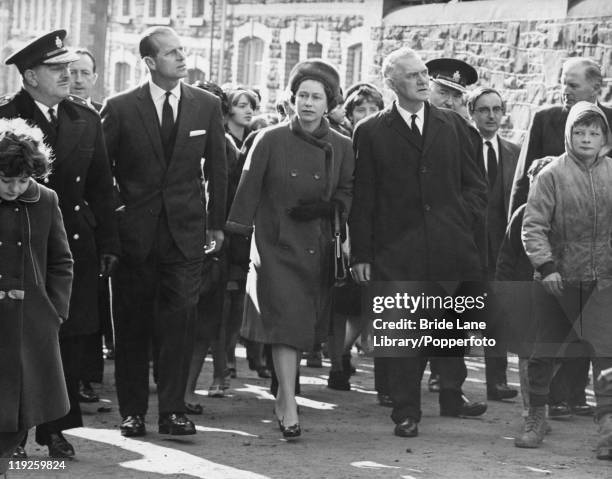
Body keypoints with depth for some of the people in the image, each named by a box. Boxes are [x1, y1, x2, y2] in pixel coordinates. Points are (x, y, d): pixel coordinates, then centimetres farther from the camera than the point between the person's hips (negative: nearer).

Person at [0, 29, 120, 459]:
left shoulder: (86, 119, 9)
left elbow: (102, 186, 11)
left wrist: (108, 244, 7)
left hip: (76, 245, 4)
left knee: (72, 338, 3)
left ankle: (56, 427, 13)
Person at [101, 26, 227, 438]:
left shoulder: (207, 106, 4)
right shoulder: (120, 108, -2)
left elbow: (217, 169, 9)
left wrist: (217, 225, 7)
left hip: (186, 231, 1)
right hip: (134, 231, -1)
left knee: (180, 319, -3)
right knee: (132, 323, 4)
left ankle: (173, 411, 2)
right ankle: (132, 411, 12)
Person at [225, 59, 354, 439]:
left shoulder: (342, 148, 6)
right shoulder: (271, 141, 0)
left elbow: (346, 197, 4)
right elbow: (249, 192, 0)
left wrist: (319, 208, -15)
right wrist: (236, 233, -5)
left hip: (318, 249, 3)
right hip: (277, 246, -3)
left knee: (305, 326, 8)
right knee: (286, 321, -13)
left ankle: (284, 395, 25)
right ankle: (289, 408, -16)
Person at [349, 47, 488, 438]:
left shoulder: (452, 124, 10)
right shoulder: (372, 133, 3)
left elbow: (475, 184, 14)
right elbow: (362, 199, 2)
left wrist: (464, 222, -1)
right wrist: (361, 254, -3)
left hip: (450, 247, 3)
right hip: (398, 251, -2)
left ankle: (451, 395, 24)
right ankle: (406, 412, 6)